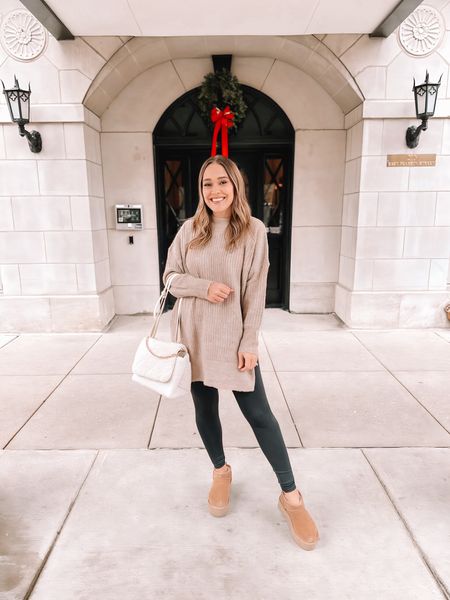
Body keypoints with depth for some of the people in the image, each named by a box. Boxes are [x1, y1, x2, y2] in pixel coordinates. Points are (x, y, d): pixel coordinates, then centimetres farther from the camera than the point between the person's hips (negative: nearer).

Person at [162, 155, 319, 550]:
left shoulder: (254, 231, -5)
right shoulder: (190, 230, 2)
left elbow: (256, 293, -7)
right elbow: (170, 277, 4)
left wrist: (249, 343, -10)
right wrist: (204, 286, -15)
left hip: (234, 336, -3)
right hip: (195, 336, 3)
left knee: (259, 414, 1)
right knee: (205, 409, 14)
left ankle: (290, 496, 16)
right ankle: (221, 472, 40)